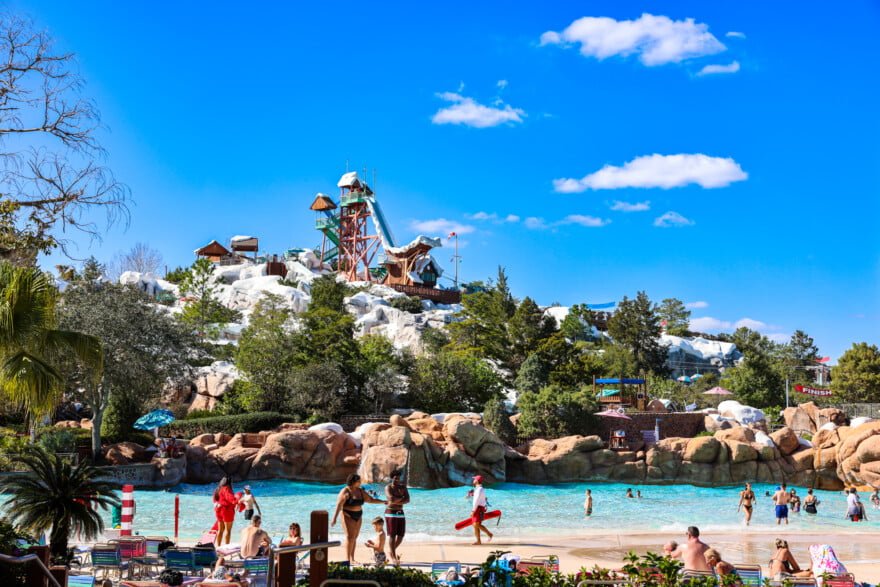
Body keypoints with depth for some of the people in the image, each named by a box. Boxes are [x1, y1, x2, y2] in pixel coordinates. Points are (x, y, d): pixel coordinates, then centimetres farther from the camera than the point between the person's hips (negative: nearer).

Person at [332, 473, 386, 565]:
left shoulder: (360, 491, 8)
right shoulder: (346, 492, -13)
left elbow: (370, 499, 17)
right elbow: (339, 505, -18)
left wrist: (383, 502, 12)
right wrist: (334, 518, -25)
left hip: (358, 517, 7)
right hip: (348, 516, -7)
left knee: (354, 538, 6)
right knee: (350, 537, -13)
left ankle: (352, 559, 10)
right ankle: (348, 560, -12)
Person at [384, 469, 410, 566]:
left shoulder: (403, 487, 7)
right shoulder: (388, 488, -6)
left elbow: (407, 500, -4)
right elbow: (392, 499, -21)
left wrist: (397, 501, -16)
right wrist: (401, 498, -6)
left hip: (400, 513, 5)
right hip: (391, 513, -5)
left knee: (401, 535, 4)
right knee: (392, 535, -8)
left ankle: (392, 551, 27)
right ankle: (393, 557, -6)